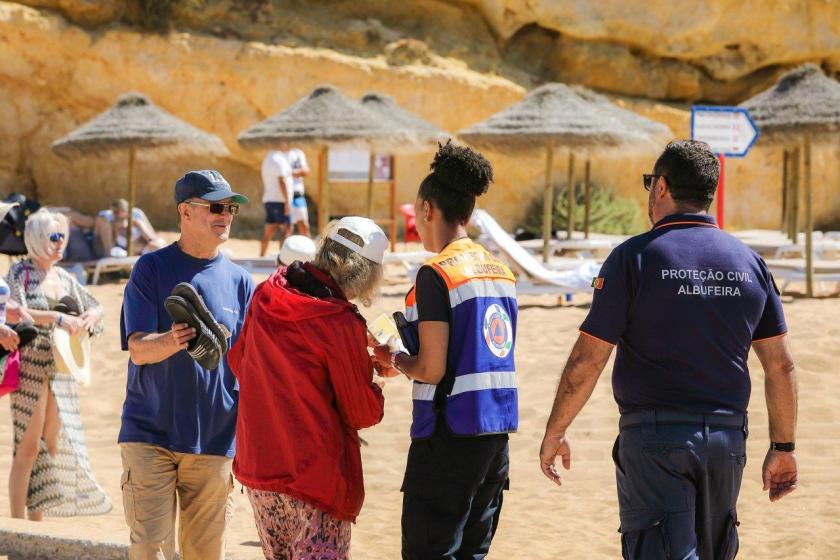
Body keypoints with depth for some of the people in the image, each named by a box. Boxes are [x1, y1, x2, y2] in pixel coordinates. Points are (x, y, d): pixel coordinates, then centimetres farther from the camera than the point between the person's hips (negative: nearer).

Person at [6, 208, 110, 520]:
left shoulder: (64, 278, 12)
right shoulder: (21, 272, -5)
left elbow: (97, 308, 22)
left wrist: (91, 317, -1)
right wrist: (57, 317, -25)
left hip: (60, 370, 7)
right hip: (30, 367, -7)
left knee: (51, 446, 8)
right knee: (28, 447, -7)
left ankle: (36, 521, 14)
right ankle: (18, 523, -4)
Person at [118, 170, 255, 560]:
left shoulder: (239, 281, 8)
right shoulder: (152, 269, 0)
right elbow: (138, 349, -9)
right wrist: (170, 342, -30)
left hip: (215, 437, 3)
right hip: (151, 435, -3)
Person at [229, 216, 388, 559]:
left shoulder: (265, 298, 1)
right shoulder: (340, 324, -17)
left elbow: (238, 360, 17)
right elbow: (362, 412, -10)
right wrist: (375, 390, 9)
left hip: (256, 463, 7)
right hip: (316, 472, -7)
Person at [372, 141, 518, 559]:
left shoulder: (436, 274, -12)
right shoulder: (501, 271, 11)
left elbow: (432, 369, -15)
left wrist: (394, 360, 5)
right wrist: (406, 360, 18)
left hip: (450, 434, -8)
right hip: (496, 435, 8)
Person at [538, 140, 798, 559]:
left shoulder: (635, 257, -7)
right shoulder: (748, 262, 7)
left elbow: (587, 359, -8)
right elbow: (780, 365, 7)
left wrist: (555, 433, 3)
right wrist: (783, 447, 15)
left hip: (654, 436, -5)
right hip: (727, 438, 5)